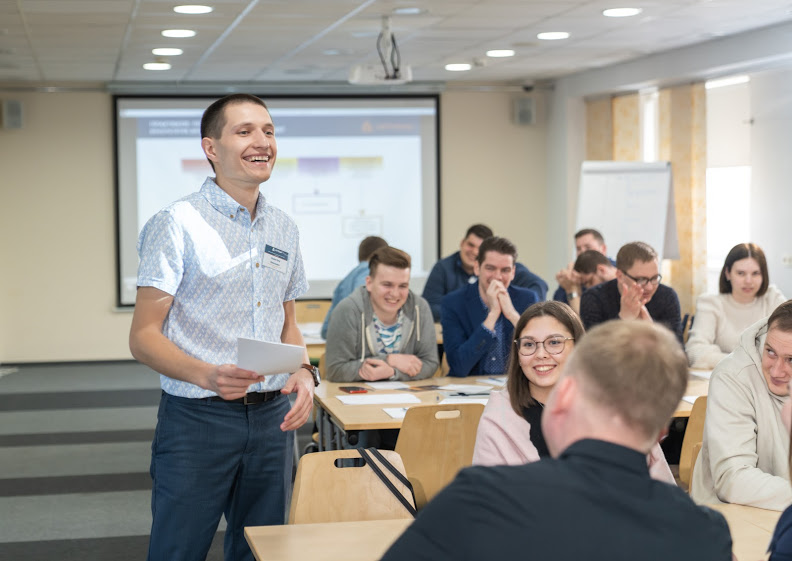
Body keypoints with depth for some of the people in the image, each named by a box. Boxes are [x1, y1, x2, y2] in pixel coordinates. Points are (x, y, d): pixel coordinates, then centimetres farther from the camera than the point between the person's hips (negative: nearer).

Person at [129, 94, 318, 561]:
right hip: (198, 418, -5)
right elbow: (143, 337, -12)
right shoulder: (178, 225, -8)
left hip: (272, 417, 6)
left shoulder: (284, 229, 12)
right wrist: (208, 376, -29)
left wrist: (304, 372, -1)